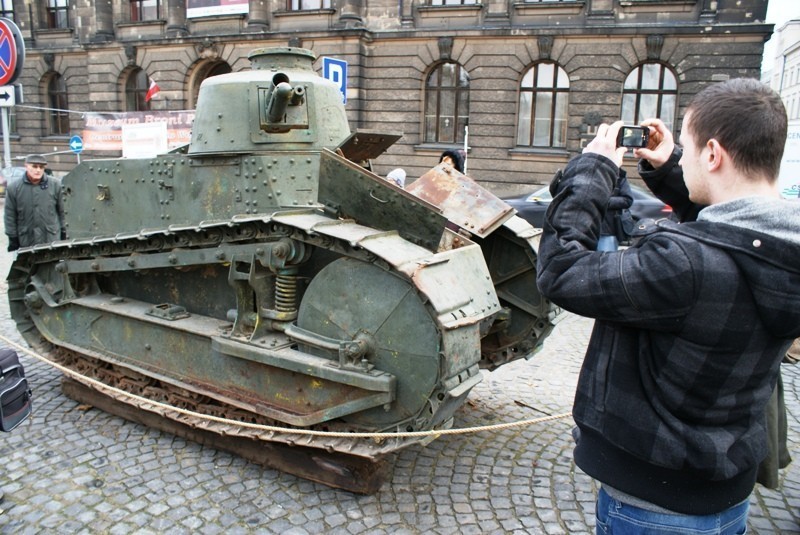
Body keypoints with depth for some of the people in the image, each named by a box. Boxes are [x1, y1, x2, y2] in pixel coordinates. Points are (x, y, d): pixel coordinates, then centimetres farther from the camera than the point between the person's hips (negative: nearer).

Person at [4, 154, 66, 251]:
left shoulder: (56, 184, -2)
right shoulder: (13, 188, 0)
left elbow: (63, 211, 3)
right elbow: (10, 216, 3)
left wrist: (64, 232, 3)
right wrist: (13, 238, 2)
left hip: (52, 240, -1)